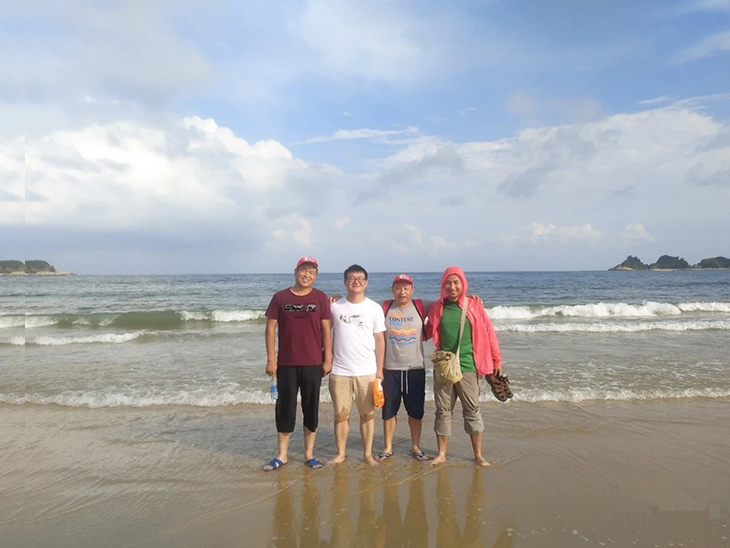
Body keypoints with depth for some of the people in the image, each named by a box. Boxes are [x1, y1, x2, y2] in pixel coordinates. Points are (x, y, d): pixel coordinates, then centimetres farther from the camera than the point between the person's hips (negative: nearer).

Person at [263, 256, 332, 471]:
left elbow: (326, 330, 1)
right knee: (285, 408, 7)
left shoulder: (321, 298, 0)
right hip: (286, 364, 0)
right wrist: (271, 359, -4)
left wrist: (328, 359, -3)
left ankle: (309, 453, 21)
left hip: (313, 364, 0)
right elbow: (270, 328, 1)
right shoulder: (280, 297, 0)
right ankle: (282, 455, 20)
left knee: (311, 408, 8)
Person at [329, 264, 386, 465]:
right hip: (340, 371, 0)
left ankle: (368, 453, 20)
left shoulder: (374, 308, 1)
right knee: (341, 414, 7)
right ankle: (340, 454, 20)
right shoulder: (335, 306, 2)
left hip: (367, 371, 0)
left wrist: (379, 369, 0)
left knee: (368, 414, 7)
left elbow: (379, 340, 3)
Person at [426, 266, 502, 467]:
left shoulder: (474, 307, -4)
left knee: (472, 410, 8)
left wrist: (496, 361, 2)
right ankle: (441, 454, 21)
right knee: (443, 410, 10)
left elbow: (489, 334, 0)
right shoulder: (437, 308, 1)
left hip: (468, 367, -1)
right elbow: (428, 333, 14)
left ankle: (478, 455, 20)